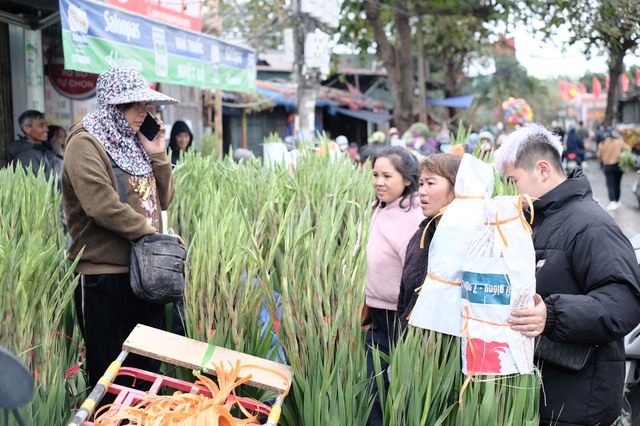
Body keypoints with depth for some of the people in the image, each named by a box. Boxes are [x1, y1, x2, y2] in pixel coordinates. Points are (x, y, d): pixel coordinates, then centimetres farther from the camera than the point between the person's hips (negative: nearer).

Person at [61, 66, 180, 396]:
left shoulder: (133, 143, 15)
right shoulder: (85, 144, -10)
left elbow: (163, 199, 14)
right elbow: (102, 206, -21)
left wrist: (157, 154, 1)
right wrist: (152, 233, -12)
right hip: (104, 274, -7)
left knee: (148, 367, 14)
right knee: (110, 373, 3)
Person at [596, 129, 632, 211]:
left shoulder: (602, 144, 2)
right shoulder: (620, 141, 0)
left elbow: (598, 154, 0)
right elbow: (628, 149, -9)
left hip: (607, 165, -1)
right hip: (618, 164, 1)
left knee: (610, 184, -4)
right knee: (617, 184, 14)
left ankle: (612, 201, -23)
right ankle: (617, 202, 21)